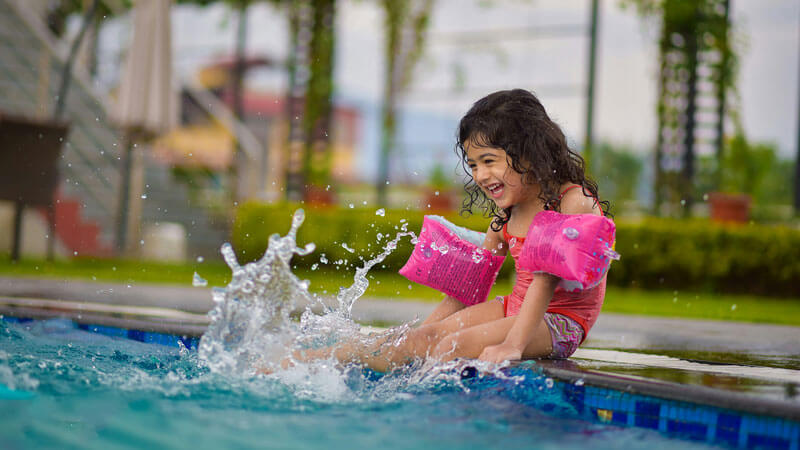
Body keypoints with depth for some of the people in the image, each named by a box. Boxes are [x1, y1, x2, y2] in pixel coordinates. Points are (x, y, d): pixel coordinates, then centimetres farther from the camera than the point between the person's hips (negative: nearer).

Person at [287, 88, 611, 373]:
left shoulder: (573, 201, -15)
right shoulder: (508, 212, 11)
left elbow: (546, 277, -24)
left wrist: (512, 345, -31)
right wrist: (424, 331, 6)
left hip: (560, 324, -6)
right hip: (516, 307, 6)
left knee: (457, 345, -27)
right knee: (427, 336, -14)